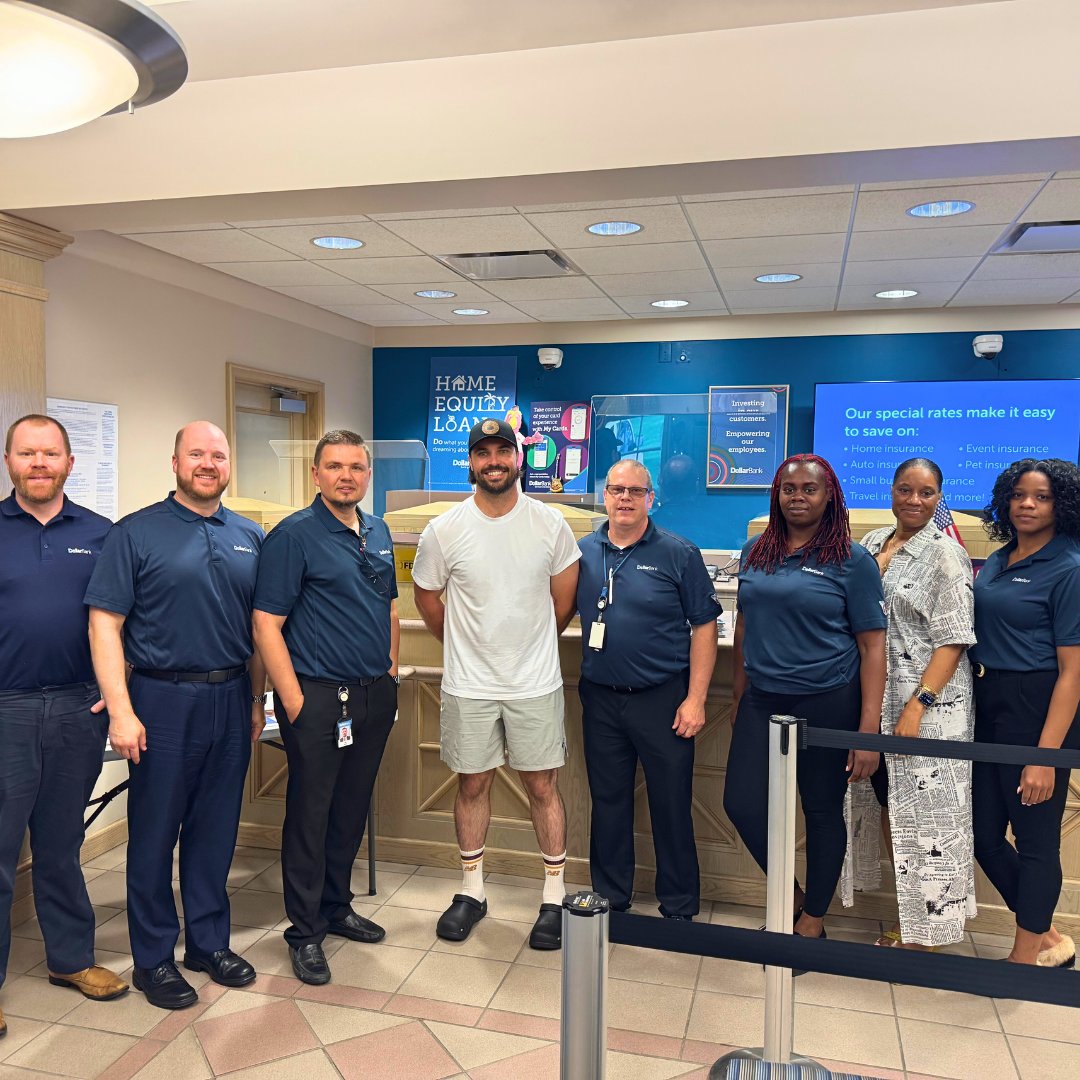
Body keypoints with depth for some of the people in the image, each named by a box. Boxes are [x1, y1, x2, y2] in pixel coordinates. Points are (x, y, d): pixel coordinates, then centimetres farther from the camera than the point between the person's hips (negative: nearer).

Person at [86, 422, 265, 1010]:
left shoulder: (249, 537, 9)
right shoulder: (135, 533, -4)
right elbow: (105, 625, -8)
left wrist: (257, 700, 11)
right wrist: (120, 710, -15)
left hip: (229, 701, 4)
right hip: (162, 701, -4)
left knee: (216, 829, 14)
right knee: (154, 833, 7)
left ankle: (209, 941, 30)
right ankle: (153, 958, 23)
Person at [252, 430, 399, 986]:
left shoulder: (378, 532, 11)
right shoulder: (293, 535, -10)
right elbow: (266, 625, -14)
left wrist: (391, 670, 13)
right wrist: (293, 700, -16)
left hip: (375, 694, 7)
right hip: (319, 696, -6)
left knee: (353, 809, 17)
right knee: (309, 814, 4)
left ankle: (337, 907, 34)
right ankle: (304, 931, 19)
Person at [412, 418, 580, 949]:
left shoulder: (550, 523, -4)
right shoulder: (444, 530, -6)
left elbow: (564, 600, 7)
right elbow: (426, 596, 9)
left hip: (536, 684, 0)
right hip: (469, 685, 1)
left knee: (543, 786, 7)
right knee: (472, 784, 12)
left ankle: (555, 897, 22)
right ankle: (471, 891, 29)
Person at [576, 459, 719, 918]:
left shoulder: (679, 554, -6)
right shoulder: (582, 552, 4)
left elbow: (704, 626, -6)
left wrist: (695, 699, -11)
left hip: (663, 699, -3)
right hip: (601, 699, 3)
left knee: (671, 807, 7)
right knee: (608, 803, 15)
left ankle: (679, 910, 25)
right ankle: (610, 900, 33)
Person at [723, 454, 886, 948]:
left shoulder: (852, 561, -7)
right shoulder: (756, 552, 6)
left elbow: (872, 647, -8)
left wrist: (868, 729, -13)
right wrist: (738, 694, 14)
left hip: (827, 703, -4)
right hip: (762, 701, 4)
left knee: (822, 811, 9)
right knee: (742, 803, 2)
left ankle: (812, 921, 30)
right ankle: (791, 895, 28)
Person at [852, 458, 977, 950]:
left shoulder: (944, 553, -8)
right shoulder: (871, 544, 10)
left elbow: (953, 639, -13)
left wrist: (917, 705, -20)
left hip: (929, 706, -6)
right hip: (877, 701, 6)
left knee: (924, 816, 1)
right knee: (890, 810, 13)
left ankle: (921, 936, 15)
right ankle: (908, 921, 29)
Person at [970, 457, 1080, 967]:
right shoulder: (997, 562, 11)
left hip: (1039, 710, -7)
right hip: (988, 705, 8)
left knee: (1034, 838, 7)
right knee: (984, 833, 13)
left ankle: (1027, 956, 26)